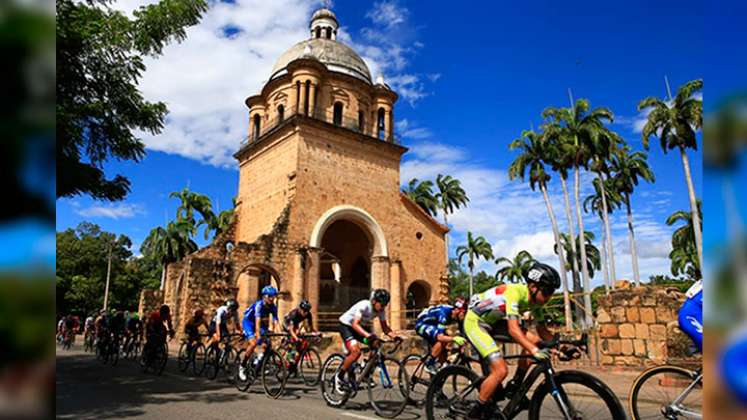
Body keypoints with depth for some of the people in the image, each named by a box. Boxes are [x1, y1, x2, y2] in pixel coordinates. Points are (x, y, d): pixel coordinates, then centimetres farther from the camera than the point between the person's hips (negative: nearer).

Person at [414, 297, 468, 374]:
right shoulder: (444, 313, -37)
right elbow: (440, 337, -44)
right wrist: (454, 338, -58)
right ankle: (429, 365, -16)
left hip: (432, 325, 8)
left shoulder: (457, 315, -15)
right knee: (442, 341, -31)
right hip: (421, 324, -8)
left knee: (443, 356, 0)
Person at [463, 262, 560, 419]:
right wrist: (535, 351, -49)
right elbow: (513, 329, -39)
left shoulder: (535, 300, -5)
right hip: (475, 322, -8)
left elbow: (542, 330, 3)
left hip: (493, 322, 9)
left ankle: (514, 386, 9)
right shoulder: (514, 293, -31)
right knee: (501, 370, -20)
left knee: (534, 339, -4)